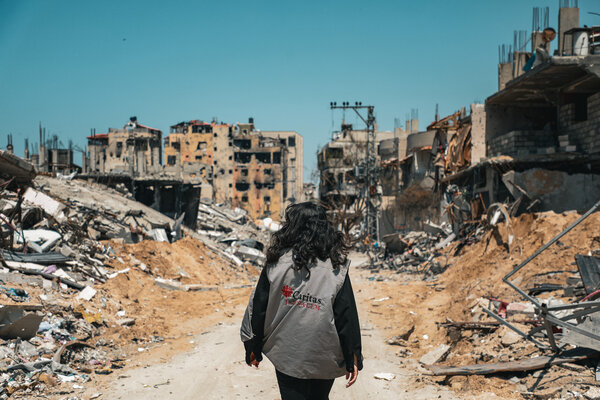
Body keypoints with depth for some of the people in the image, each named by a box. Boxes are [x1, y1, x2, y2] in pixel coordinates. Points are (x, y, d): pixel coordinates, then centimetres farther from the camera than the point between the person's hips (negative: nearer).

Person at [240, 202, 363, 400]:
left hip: (286, 357, 0)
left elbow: (258, 309, -2)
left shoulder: (276, 264, -8)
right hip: (325, 361, 1)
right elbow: (347, 317, -7)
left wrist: (253, 348, 11)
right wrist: (353, 360, 2)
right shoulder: (337, 269, -9)